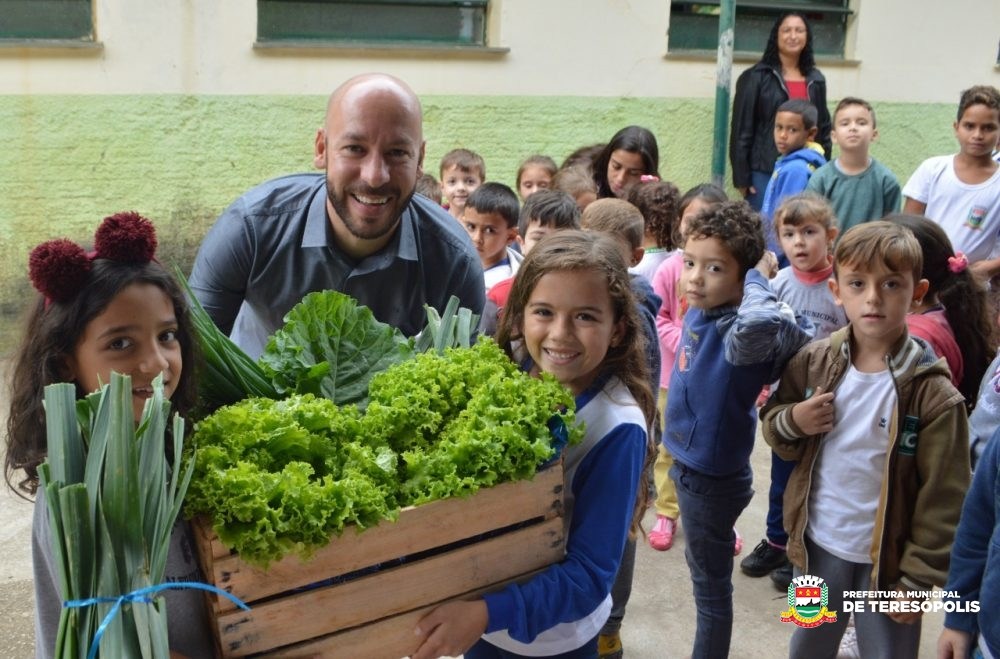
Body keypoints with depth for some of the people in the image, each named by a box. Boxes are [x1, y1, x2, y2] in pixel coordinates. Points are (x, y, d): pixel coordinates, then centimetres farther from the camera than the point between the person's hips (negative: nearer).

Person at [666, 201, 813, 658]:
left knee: (710, 584, 11)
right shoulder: (700, 309, -5)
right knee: (700, 567, 27)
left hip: (712, 477, -9)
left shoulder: (738, 333, -31)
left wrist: (758, 279, -36)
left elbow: (759, 322, -53)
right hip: (688, 465, 9)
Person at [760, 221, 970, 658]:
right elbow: (772, 428, 7)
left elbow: (943, 498, -13)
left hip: (887, 557, -3)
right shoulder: (814, 362, -7)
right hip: (819, 544, 4)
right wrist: (793, 422, -16)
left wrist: (918, 578, -11)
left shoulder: (933, 393, -17)